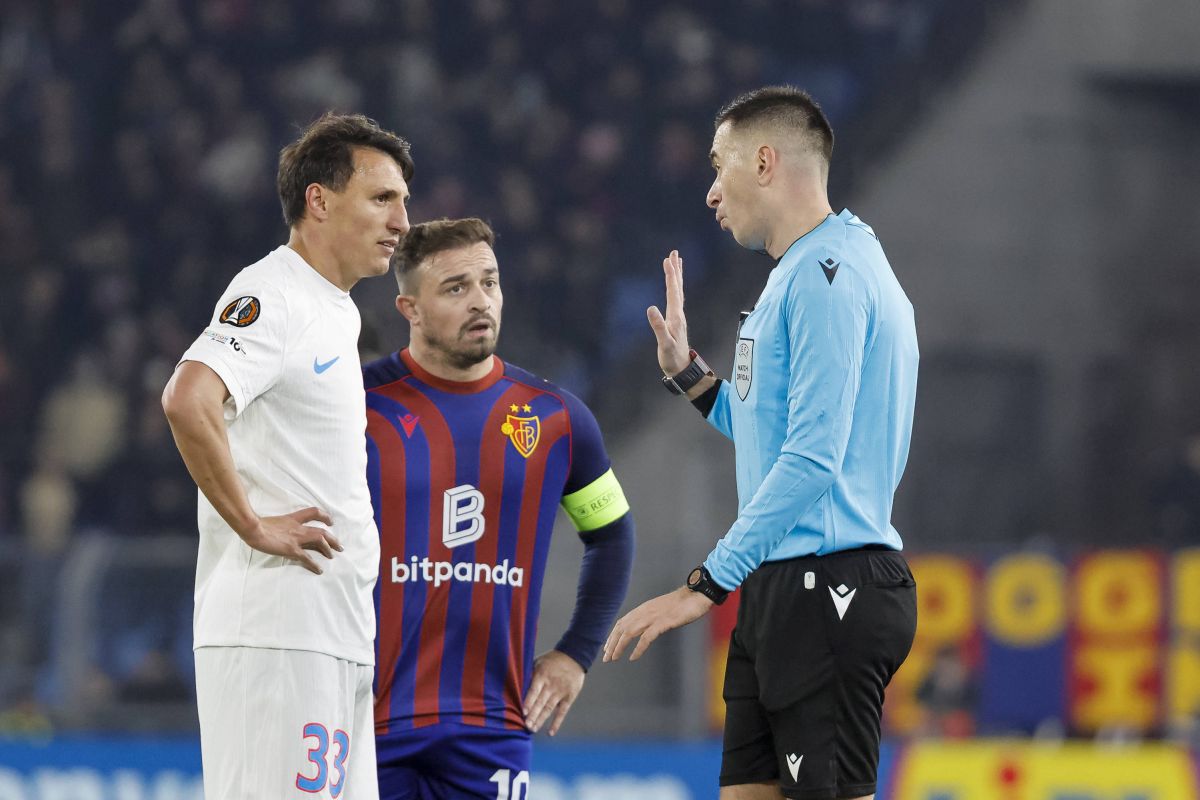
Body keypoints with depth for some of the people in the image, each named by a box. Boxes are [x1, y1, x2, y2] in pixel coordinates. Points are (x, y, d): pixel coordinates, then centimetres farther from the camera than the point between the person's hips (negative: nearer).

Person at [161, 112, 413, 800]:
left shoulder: (339, 314, 21)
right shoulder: (271, 297, -11)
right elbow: (187, 401, -29)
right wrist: (253, 525, -22)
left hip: (339, 639, 10)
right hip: (275, 633, -10)